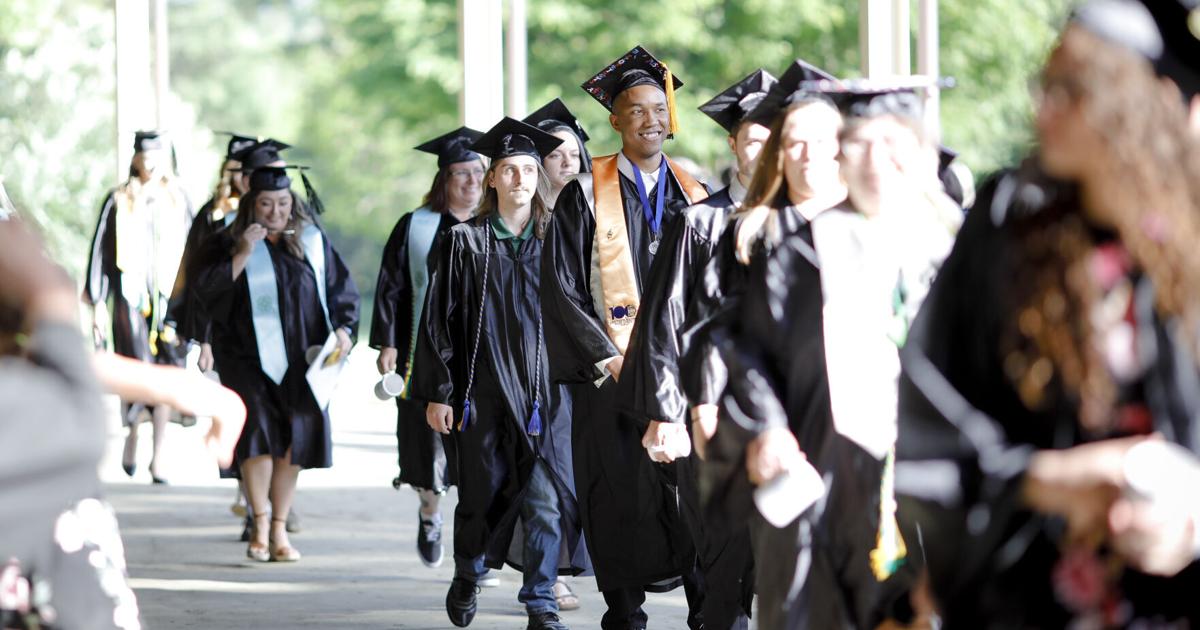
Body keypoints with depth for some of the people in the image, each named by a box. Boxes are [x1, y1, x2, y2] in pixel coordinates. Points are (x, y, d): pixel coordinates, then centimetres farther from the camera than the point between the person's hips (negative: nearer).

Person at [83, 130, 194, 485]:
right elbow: (101, 253, 4)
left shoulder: (178, 202, 10)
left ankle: (158, 458, 3)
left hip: (169, 296, 2)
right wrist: (98, 304, -1)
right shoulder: (118, 202, 3)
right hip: (131, 295, -2)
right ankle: (132, 433, 16)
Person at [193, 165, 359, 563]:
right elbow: (207, 288, -9)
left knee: (292, 441, 2)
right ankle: (260, 523, -14)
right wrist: (244, 254, -17)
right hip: (250, 358, -2)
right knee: (258, 429, -18)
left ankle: (279, 529, 10)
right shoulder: (230, 243, 3)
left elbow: (341, 289, 10)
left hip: (300, 360, 2)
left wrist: (343, 328, -6)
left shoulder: (312, 241, 9)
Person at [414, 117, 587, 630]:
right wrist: (438, 392, -4)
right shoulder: (465, 242, 2)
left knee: (545, 496, -9)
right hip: (485, 388, 0)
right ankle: (467, 577, 34)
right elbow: (440, 319, 1)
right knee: (483, 491, 9)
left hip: (546, 389, 0)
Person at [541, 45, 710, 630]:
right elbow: (560, 290, -2)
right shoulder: (585, 196, 2)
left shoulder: (695, 197, 11)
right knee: (623, 504, 0)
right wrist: (608, 359, -10)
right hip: (611, 377, -2)